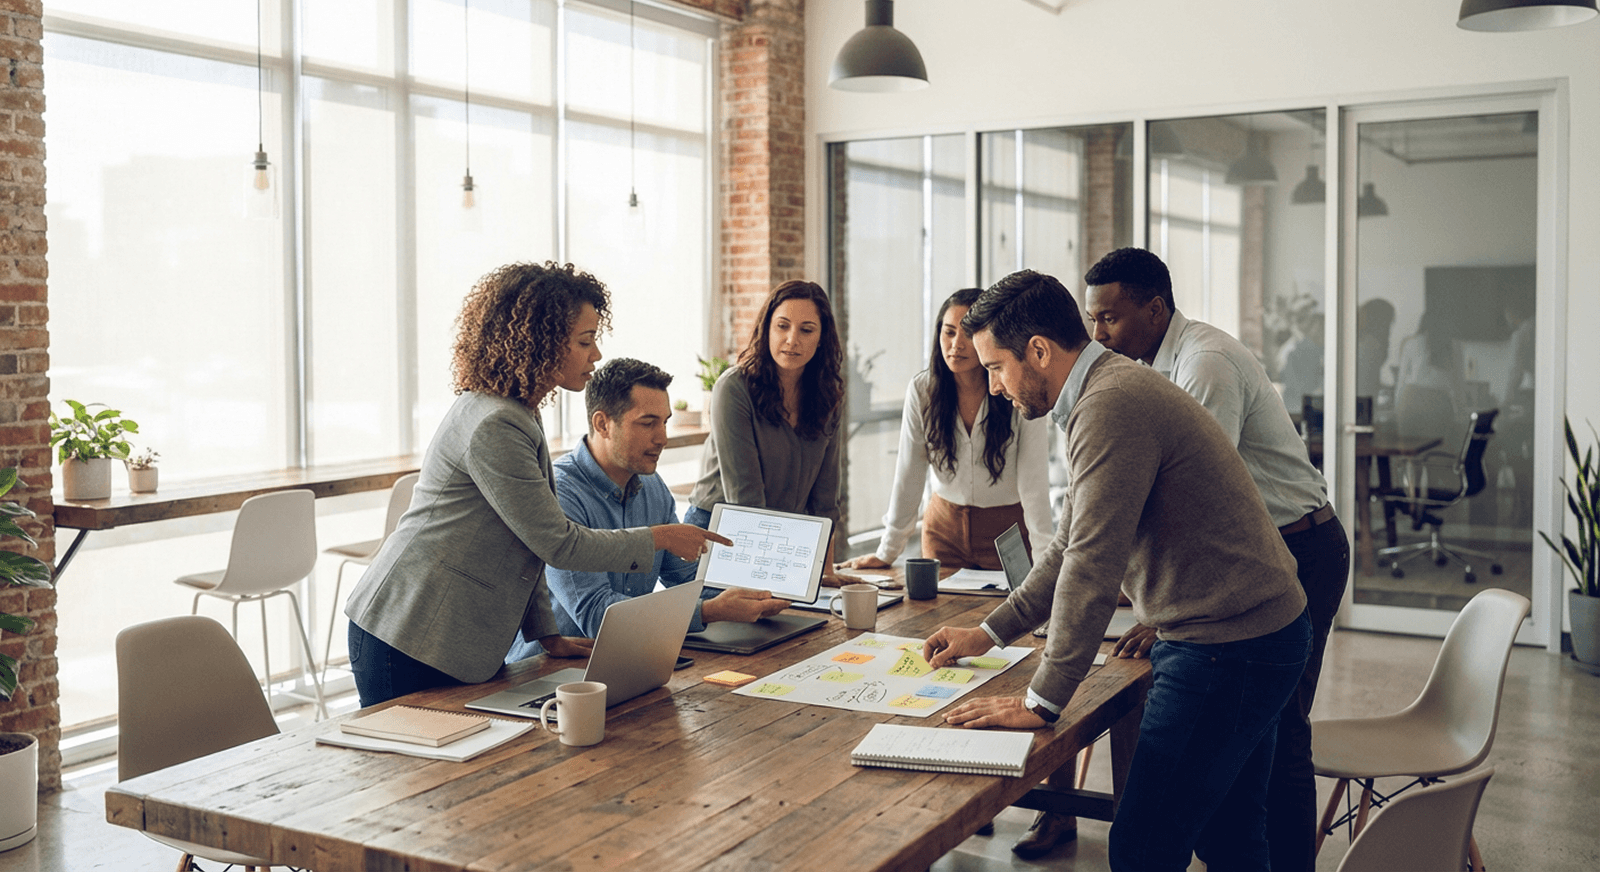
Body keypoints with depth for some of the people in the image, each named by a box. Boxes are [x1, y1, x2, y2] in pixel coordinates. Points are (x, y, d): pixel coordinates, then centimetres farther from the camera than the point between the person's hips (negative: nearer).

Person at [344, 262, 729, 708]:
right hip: (410, 642, -10)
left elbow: (529, 541, 16)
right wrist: (660, 538, -9)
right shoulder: (492, 427, -21)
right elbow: (557, 542, -18)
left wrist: (548, 634, 12)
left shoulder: (518, 413, 12)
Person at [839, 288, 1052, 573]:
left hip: (1008, 529, -2)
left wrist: (1044, 561, -23)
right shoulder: (921, 389, -8)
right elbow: (908, 475, -4)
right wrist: (887, 552, -5)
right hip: (945, 526, 2)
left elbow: (1034, 483, -17)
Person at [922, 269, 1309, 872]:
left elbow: (1093, 568, -25)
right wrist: (988, 634, 20)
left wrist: (1042, 702, -18)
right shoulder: (1113, 393, 13)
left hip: (1227, 648, -10)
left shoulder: (1111, 409, -21)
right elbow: (1073, 547, 21)